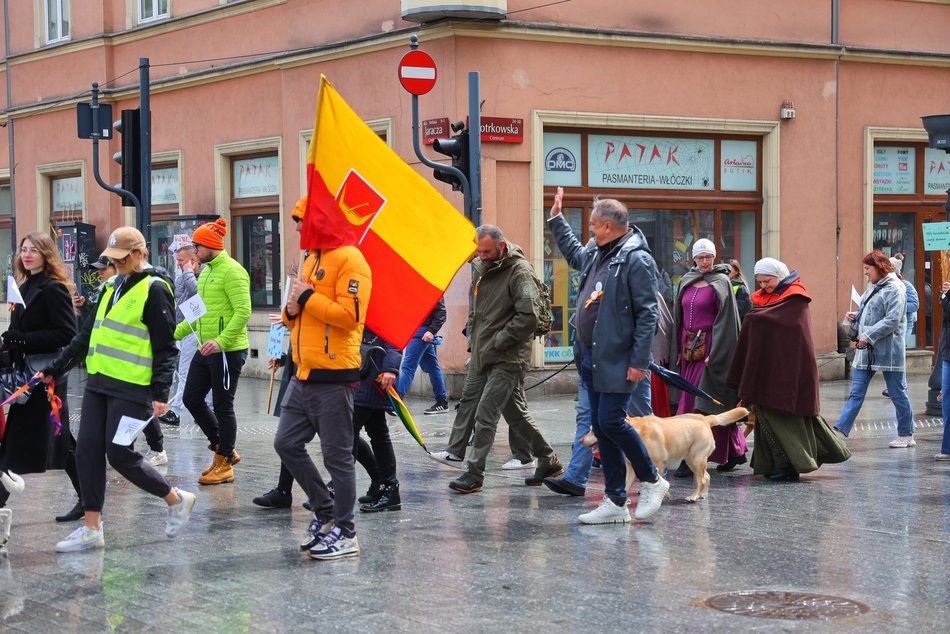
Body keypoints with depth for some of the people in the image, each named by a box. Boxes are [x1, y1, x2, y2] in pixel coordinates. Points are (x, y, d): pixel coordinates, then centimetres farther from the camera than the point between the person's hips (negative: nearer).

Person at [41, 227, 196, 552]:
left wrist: (160, 393, -17)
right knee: (87, 452, 3)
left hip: (131, 389, -8)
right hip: (98, 383, 8)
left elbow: (166, 347, -11)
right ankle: (91, 528, 10)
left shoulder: (154, 289, -9)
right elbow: (86, 335, 22)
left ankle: (177, 499, 13)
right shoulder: (113, 287, 16)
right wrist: (55, 369, 19)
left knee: (120, 455, -7)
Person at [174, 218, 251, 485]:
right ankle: (223, 449, 23)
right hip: (205, 350, 10)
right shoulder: (206, 271, 14)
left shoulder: (231, 271, -15)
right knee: (191, 398, 11)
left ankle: (224, 465, 11)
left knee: (222, 407, -1)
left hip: (227, 351, -10)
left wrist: (221, 341, -30)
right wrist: (176, 332, 16)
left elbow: (243, 311, -23)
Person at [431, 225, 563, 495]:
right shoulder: (482, 269, 13)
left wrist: (497, 342, -17)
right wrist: (472, 337, 13)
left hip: (507, 359, -8)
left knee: (486, 414, -8)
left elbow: (528, 317, -21)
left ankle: (474, 475, -3)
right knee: (516, 413, 12)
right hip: (481, 356, 8)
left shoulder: (519, 272, -14)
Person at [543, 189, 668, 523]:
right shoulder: (595, 253, 14)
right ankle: (615, 502, 14)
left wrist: (639, 361, -20)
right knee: (601, 427, 8)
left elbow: (647, 314, -17)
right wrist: (556, 218, 40)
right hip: (591, 358, 9)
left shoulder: (636, 259, -13)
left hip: (617, 361, -9)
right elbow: (572, 252, 40)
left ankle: (651, 481, 8)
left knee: (611, 422, -12)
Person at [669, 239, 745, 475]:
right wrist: (678, 350, 9)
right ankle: (735, 451, 19)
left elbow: (725, 319, -10)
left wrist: (714, 353, -17)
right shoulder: (686, 282, 13)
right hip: (688, 347, 6)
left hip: (710, 348, -6)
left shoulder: (721, 283, -4)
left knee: (698, 402, -11)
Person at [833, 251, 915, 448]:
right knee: (856, 393, 3)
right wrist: (855, 316, 7)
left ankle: (906, 435, 16)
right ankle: (840, 431, -1)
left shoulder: (894, 289, -13)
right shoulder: (873, 287, 15)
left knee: (897, 393, 4)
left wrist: (868, 336, -23)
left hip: (888, 350, -9)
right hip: (866, 350, 9)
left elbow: (892, 320, -21)